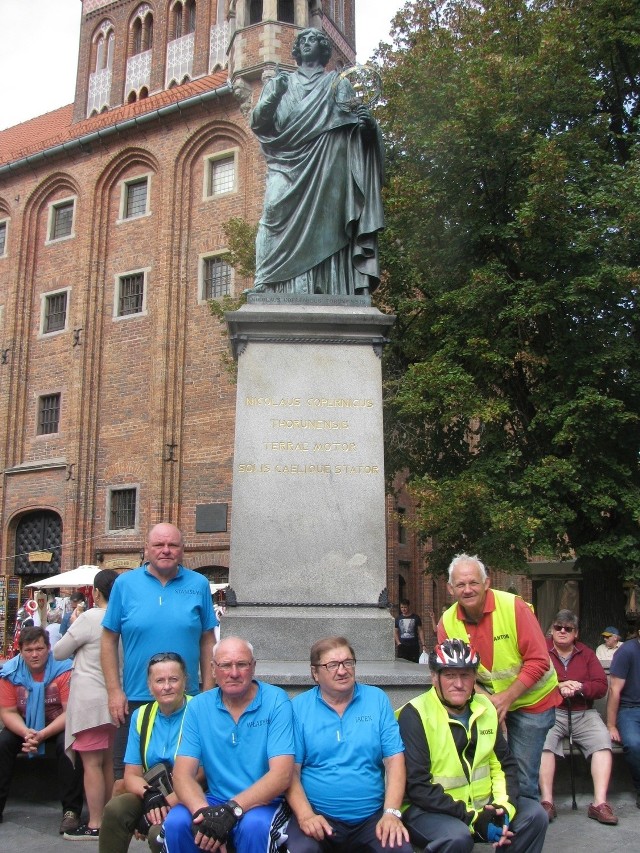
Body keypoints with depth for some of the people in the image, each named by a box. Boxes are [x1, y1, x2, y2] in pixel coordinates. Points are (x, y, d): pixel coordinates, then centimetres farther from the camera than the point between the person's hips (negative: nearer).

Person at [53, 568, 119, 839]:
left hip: (90, 700, -7)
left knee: (92, 763, -3)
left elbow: (58, 652, -5)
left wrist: (73, 625, 10)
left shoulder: (89, 618, -14)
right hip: (116, 699, 7)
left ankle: (95, 824, 0)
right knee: (109, 762, 15)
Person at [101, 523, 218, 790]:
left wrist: (209, 691, 1)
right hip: (135, 699, 0)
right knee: (125, 780, 7)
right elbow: (109, 640, 2)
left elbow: (207, 640, 5)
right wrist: (114, 691, -4)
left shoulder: (199, 585, 2)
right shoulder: (125, 584, 0)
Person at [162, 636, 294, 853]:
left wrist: (233, 809, -28)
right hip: (214, 801, 3)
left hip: (262, 803, -3)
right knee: (175, 822, -25)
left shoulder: (276, 702, -8)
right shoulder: (198, 707, 1)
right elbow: (183, 773, -4)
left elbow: (281, 774, -16)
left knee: (254, 825, -34)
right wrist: (201, 811, -26)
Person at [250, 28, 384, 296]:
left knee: (324, 236, -12)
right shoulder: (281, 82, 25)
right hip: (287, 173, 1)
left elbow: (356, 120, 13)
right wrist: (273, 95, -7)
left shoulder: (337, 82, 23)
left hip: (325, 173, -1)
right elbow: (257, 122, 13)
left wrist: (366, 122, -12)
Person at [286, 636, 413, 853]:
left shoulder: (377, 700, 5)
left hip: (371, 817, 2)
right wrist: (305, 815, -17)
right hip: (318, 816, -2)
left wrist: (392, 812, -10)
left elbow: (394, 759, 1)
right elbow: (291, 769, -3)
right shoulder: (299, 708, 1)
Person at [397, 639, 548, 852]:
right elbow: (417, 786, -19)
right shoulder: (414, 715, -16)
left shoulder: (485, 707, 5)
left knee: (534, 815, -7)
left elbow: (504, 764, 11)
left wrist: (505, 805, -9)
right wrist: (471, 818, -23)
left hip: (482, 803, 7)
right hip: (429, 809, -7)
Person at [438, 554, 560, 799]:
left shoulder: (514, 607, -21)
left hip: (531, 699, -3)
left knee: (522, 777, 1)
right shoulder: (447, 622, -10)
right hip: (488, 699, 3)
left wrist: (507, 697, -23)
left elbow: (538, 661, -20)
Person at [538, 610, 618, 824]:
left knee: (603, 740, -24)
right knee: (544, 742, -31)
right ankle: (547, 801, -29)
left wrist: (579, 687, -11)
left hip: (583, 713, 3)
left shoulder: (586, 653, 15)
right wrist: (557, 687, -17)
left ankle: (600, 803, -22)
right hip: (550, 711, -3)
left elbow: (602, 685, 7)